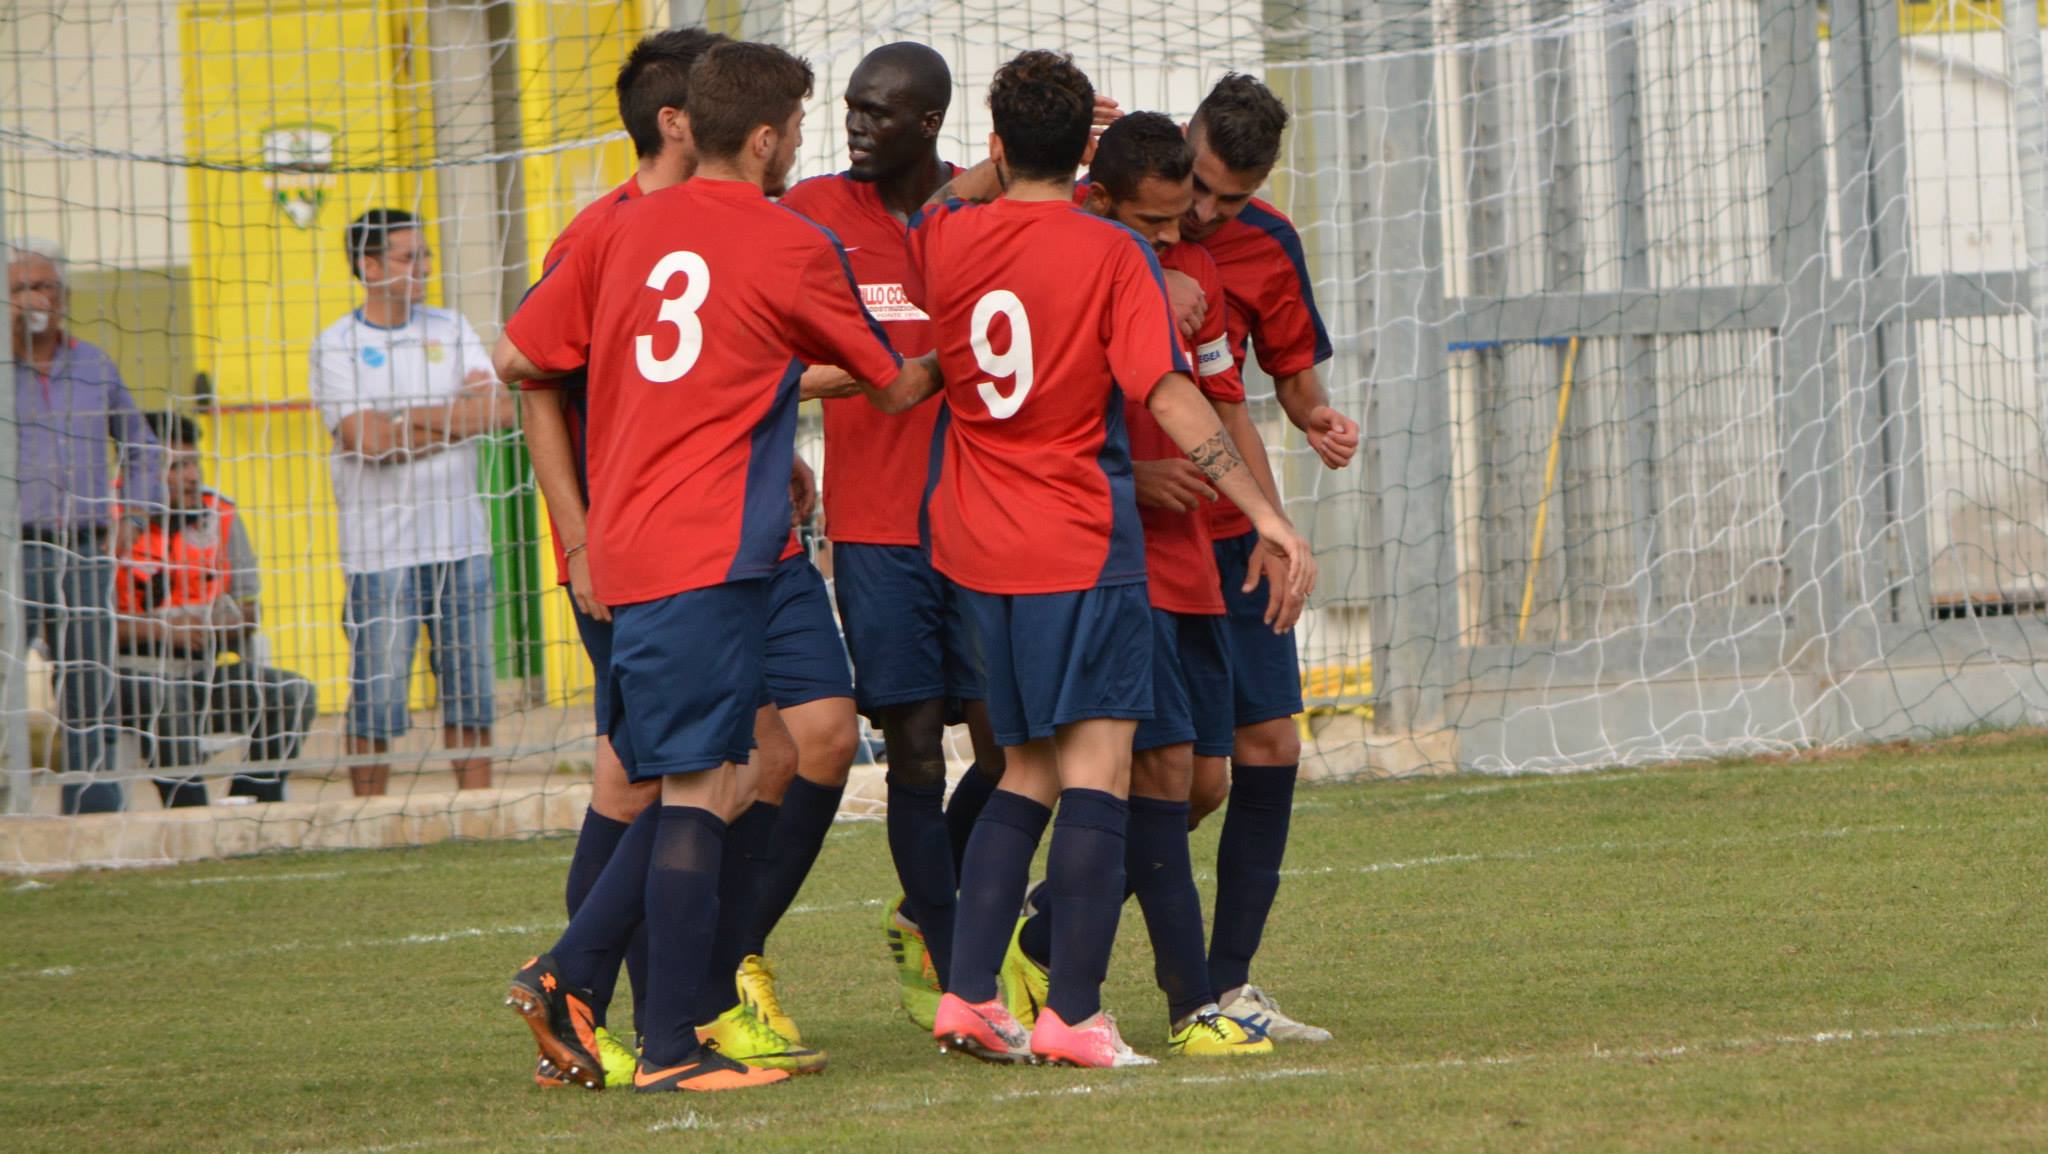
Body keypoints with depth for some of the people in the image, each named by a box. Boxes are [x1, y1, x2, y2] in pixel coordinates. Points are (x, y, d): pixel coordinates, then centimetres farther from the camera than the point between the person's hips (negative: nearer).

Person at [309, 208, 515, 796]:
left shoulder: (450, 329, 12)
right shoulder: (335, 346, -1)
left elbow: (499, 410, -1)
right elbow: (366, 439, -14)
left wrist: (412, 417, -9)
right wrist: (455, 415, -5)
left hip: (460, 542, 4)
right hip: (380, 549, -4)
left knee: (469, 689, 5)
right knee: (375, 698, -4)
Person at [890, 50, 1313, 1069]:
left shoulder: (944, 239, 3)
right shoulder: (1112, 256, -10)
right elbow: (1170, 396, -15)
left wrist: (1012, 163, 32)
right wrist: (1265, 514, -14)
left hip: (974, 546, 5)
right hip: (1081, 545, -5)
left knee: (1027, 773, 16)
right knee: (1095, 768, -5)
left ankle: (967, 994, 7)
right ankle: (1074, 1016, -13)